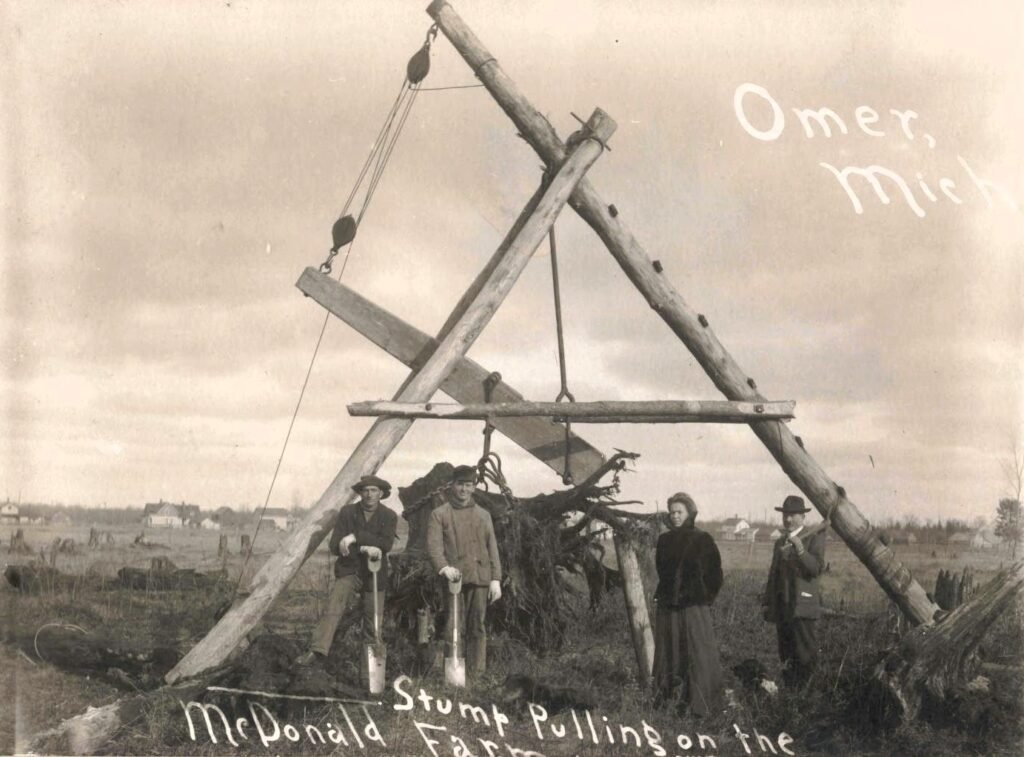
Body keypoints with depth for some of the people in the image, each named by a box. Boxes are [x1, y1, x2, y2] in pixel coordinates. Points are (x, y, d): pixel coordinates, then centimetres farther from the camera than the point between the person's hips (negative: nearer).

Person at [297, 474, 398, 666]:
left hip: (375, 575, 1)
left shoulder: (389, 516, -1)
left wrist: (356, 537, -26)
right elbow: (335, 546, -9)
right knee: (332, 608, -22)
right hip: (349, 571, -1)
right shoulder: (347, 512, -1)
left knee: (373, 622, 4)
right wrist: (363, 549, -23)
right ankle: (317, 650, -30)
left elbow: (386, 544, -18)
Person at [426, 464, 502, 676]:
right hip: (454, 578, -3)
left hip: (480, 579, 3)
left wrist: (495, 579, 6)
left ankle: (477, 672, 8)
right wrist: (444, 567, -22)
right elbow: (433, 545, -4)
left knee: (477, 628, 4)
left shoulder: (483, 515, 19)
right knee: (454, 628, -7)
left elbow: (492, 548, 15)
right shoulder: (439, 514, 8)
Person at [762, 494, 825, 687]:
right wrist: (767, 602, 17)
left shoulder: (814, 537, 0)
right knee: (786, 657, 7)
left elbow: (816, 568, -13)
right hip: (781, 607, 6)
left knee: (805, 655, -12)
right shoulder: (780, 542, 20)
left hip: (802, 605, -6)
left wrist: (800, 550, -25)